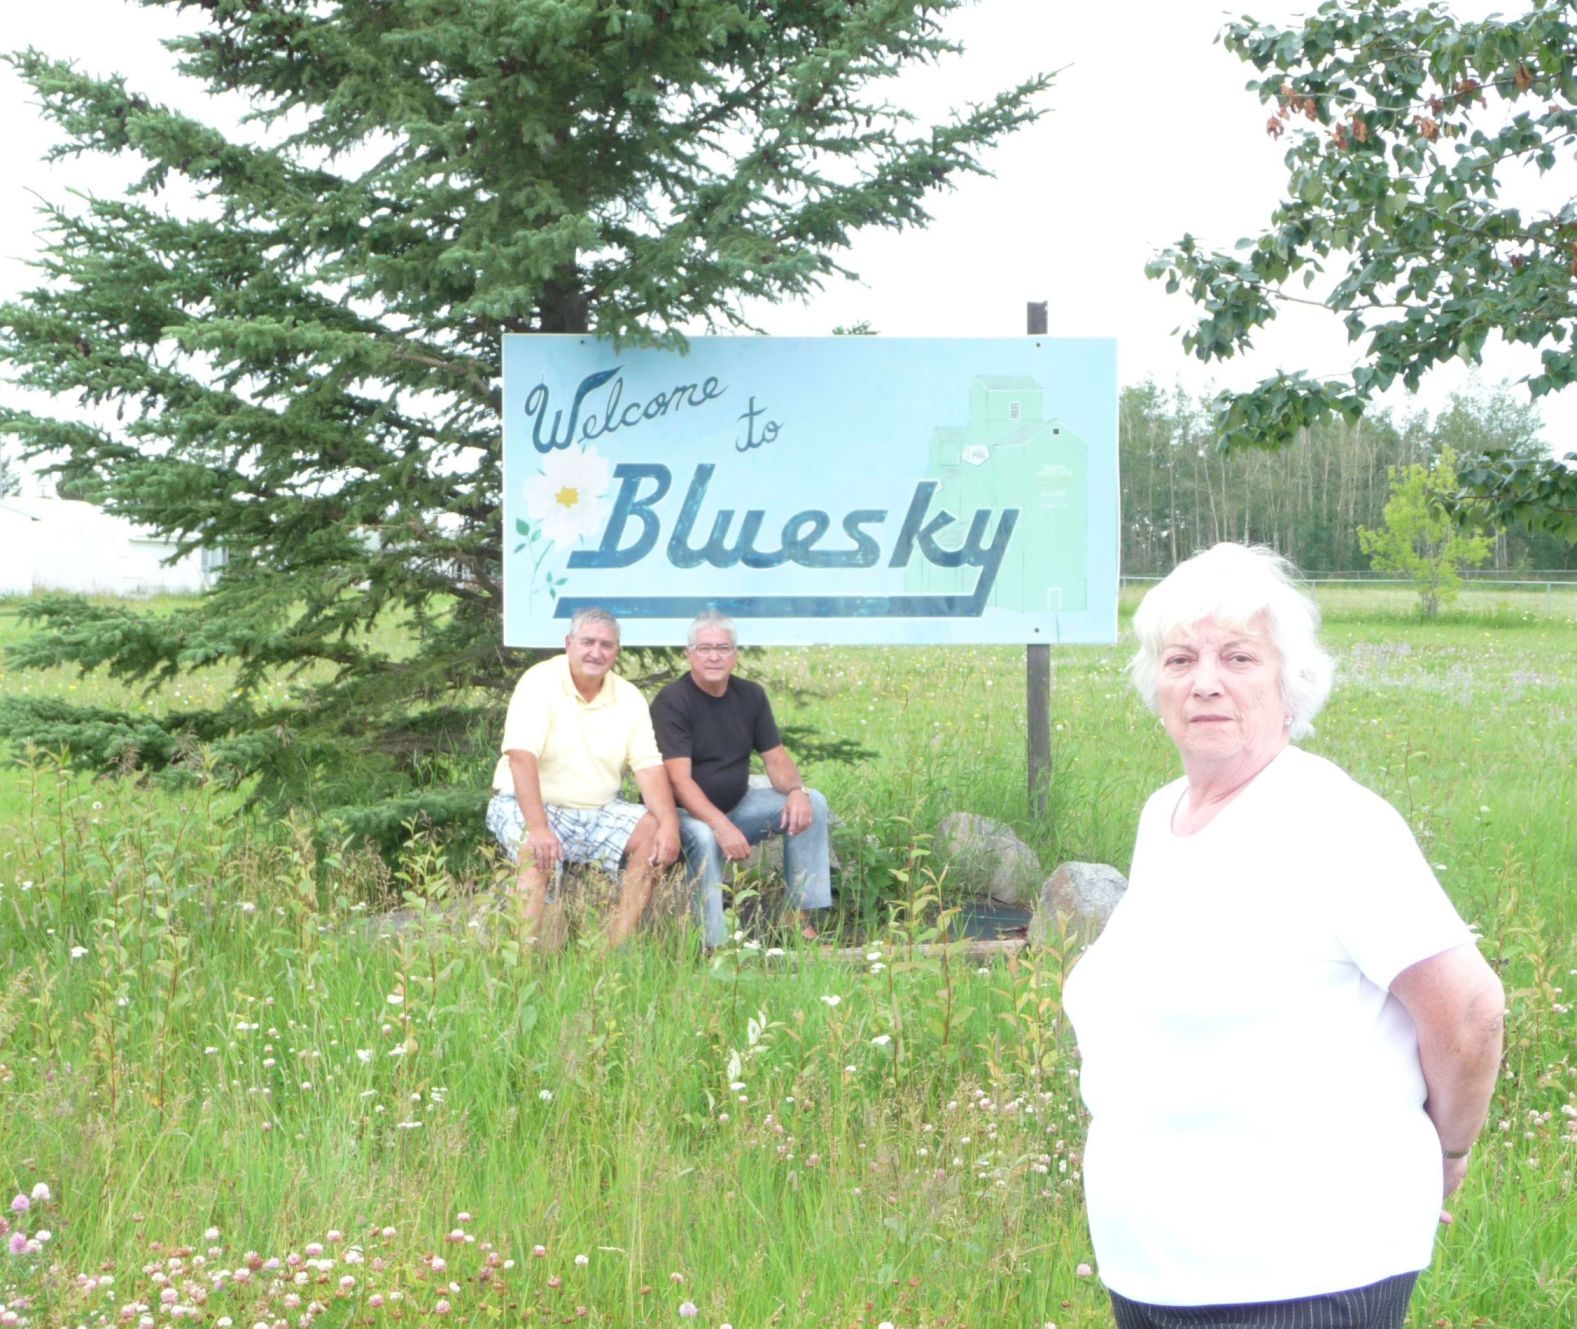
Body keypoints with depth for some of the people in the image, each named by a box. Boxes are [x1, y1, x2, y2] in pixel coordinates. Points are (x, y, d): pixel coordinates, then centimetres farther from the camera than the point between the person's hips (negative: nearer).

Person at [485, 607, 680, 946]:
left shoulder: (629, 697, 3)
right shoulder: (540, 683, -13)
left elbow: (649, 766, -3)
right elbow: (521, 757, -24)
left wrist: (669, 824, -21)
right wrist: (538, 827, -36)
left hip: (600, 812, 5)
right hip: (527, 806, -5)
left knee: (656, 833, -16)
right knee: (540, 854, -35)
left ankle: (616, 947, -15)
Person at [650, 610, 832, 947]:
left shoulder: (751, 695, 3)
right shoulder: (672, 702, -17)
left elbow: (776, 758, 5)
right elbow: (679, 780, -24)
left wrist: (795, 790, -19)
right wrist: (721, 825, -38)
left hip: (736, 805, 7)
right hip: (685, 813, -7)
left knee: (813, 803, -8)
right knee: (703, 837, -40)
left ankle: (802, 915, -9)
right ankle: (712, 943, -31)